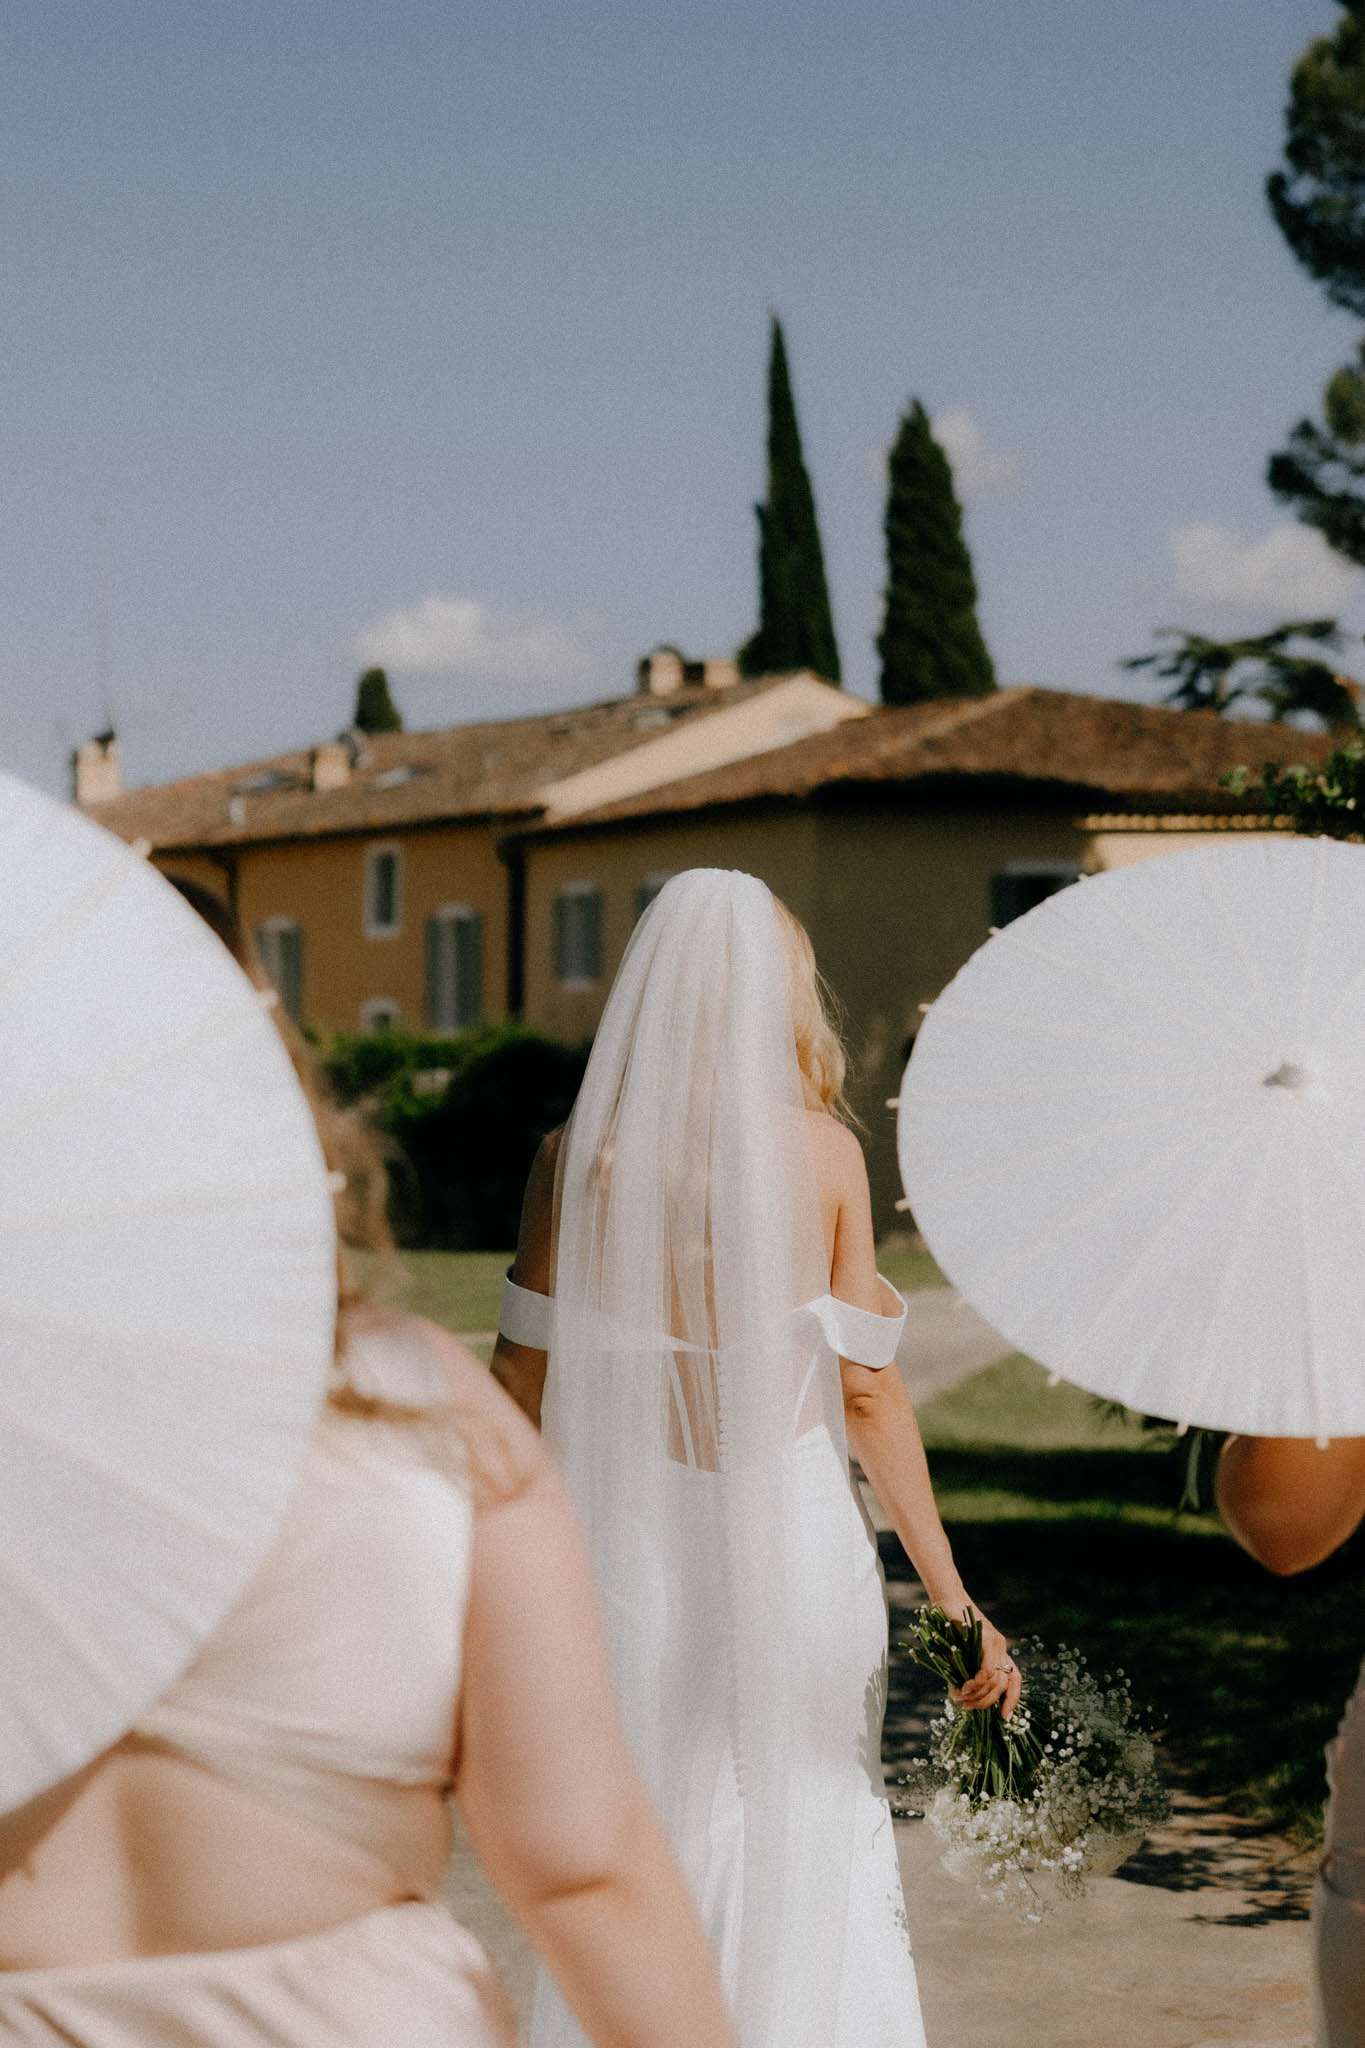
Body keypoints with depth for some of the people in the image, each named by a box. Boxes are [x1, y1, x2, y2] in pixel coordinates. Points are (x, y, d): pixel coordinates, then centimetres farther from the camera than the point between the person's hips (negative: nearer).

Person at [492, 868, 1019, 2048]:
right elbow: (864, 1388, -7)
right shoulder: (822, 1148, -5)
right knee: (810, 1864, 14)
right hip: (795, 1538, -1)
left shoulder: (581, 1151, -3)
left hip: (634, 1541, 1)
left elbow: (524, 1377, -1)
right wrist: (951, 1596, -1)